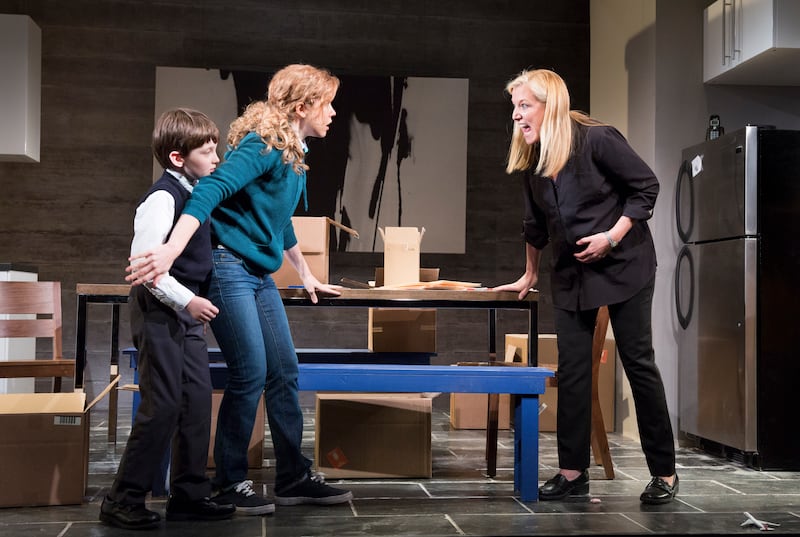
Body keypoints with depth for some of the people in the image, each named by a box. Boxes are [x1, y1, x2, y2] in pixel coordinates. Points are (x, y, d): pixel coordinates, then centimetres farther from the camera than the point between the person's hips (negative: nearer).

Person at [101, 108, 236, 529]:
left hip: (186, 312, 9)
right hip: (159, 312, -9)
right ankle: (123, 500, 4)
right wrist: (186, 300, -22)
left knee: (197, 401, 9)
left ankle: (189, 495, 17)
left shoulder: (195, 194, 11)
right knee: (163, 405, -7)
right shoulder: (163, 198, -17)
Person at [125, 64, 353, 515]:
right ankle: (231, 483, 6)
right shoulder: (264, 145, -15)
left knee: (284, 372, 8)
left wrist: (307, 276, 33)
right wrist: (171, 251, -40)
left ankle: (295, 478, 17)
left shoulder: (296, 155, 14)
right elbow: (212, 189, -29)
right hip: (228, 268, -9)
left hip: (259, 274, 9)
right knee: (250, 373, -8)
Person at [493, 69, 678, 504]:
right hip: (570, 272, 6)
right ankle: (573, 472, 7)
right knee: (571, 370, 1)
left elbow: (646, 187, -11)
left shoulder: (598, 139, -16)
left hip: (623, 265, -6)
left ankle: (664, 472, 8)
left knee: (638, 361, -1)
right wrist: (529, 276, 22)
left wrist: (610, 238, -19)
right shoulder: (531, 159, 3)